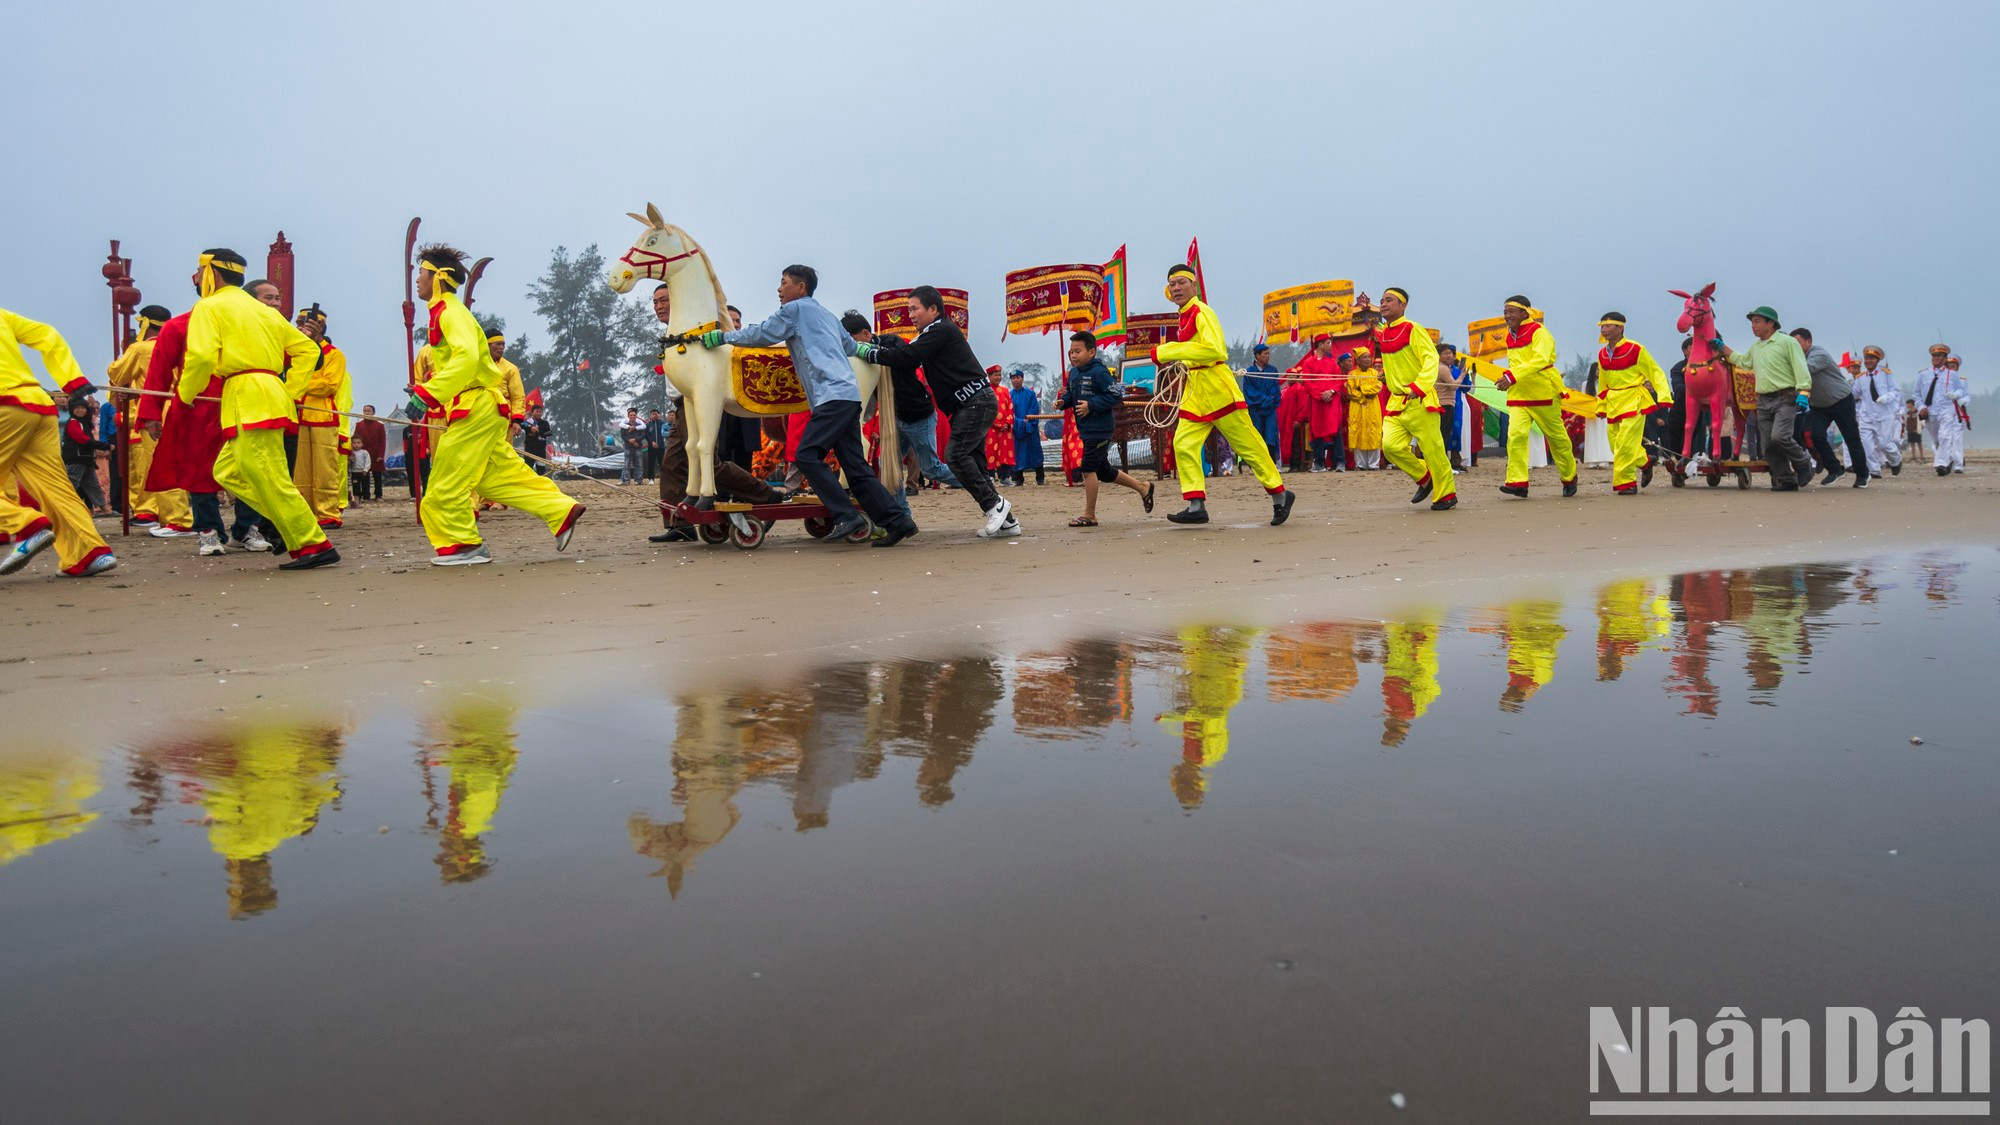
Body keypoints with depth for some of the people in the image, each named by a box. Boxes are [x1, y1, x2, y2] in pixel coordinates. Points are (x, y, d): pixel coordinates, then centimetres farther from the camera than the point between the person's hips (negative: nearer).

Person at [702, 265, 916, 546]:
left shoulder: (795, 309, 4)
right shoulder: (825, 314, 27)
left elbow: (761, 334, 3)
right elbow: (850, 346, 37)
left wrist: (722, 336, 11)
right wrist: (868, 349, 57)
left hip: (833, 394, -9)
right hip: (849, 395, 9)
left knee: (807, 455, -14)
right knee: (855, 466, 6)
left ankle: (847, 516, -19)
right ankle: (898, 521, 3)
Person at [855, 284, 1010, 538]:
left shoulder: (941, 329, -9)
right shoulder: (936, 333, 22)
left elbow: (905, 356, -18)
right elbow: (908, 360, 13)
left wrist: (864, 351, -11)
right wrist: (878, 344, 1)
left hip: (977, 401, -10)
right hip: (972, 404, 10)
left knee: (955, 454, -20)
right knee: (973, 462, 6)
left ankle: (995, 504, -13)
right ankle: (1005, 520, 7)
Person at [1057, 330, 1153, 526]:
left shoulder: (1099, 372, -15)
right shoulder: (1073, 372, 10)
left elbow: (1115, 396, -19)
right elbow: (1071, 394, 22)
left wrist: (1091, 405, -23)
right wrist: (1063, 402, 1)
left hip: (1099, 429, -9)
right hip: (1086, 429, 9)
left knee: (1088, 469, -10)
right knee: (1104, 472, 16)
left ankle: (1089, 515, -1)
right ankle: (1143, 488, 33)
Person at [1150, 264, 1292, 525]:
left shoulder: (1201, 312, -13)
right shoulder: (1185, 316, 14)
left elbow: (1214, 349, -26)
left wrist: (1171, 352, -24)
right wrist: (1174, 360, 12)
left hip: (1217, 388, -9)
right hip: (1195, 390, 9)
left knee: (1247, 445, -1)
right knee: (1183, 445, -3)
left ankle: (1280, 495, 11)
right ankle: (1196, 506, -3)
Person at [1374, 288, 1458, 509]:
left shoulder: (1413, 329, -10)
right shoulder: (1382, 333, 10)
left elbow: (1431, 359, -18)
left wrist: (1419, 387, -29)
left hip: (1419, 400, -6)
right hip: (1396, 400, 6)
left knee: (1432, 449, -1)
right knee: (1391, 445, -8)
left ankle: (1447, 495, 13)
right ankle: (1424, 478, 14)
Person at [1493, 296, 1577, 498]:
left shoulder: (1538, 332, -12)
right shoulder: (1510, 337, 11)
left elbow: (1540, 360, -26)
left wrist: (1512, 376, -34)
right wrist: (1507, 378, 3)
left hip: (1543, 393, -5)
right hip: (1518, 395, 5)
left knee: (1557, 437, 8)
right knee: (1515, 434, -15)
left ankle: (1569, 478, 27)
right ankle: (1517, 482, -19)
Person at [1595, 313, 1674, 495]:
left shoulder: (1635, 349, -10)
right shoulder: (1602, 354, 9)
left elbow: (1655, 372, -5)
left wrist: (1664, 397, -13)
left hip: (1633, 400, -6)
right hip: (1613, 403, 7)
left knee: (1625, 443, -13)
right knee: (1615, 444, 7)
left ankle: (1625, 483, -5)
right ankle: (1645, 461, 33)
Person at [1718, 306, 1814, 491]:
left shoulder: (1787, 342, -4)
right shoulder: (1755, 347, 18)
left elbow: (1801, 369, -10)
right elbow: (1741, 362, 37)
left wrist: (1803, 392, -21)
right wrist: (1723, 348, 31)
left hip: (1785, 398, -7)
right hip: (1763, 401, 7)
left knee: (1779, 436, -22)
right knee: (1769, 447, 2)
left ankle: (1804, 464, 2)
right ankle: (1786, 481, 9)